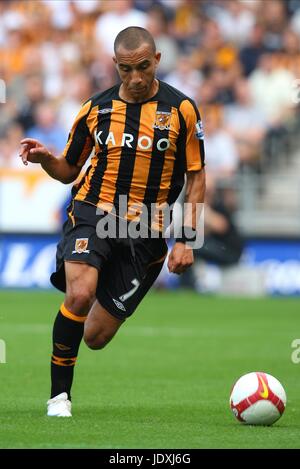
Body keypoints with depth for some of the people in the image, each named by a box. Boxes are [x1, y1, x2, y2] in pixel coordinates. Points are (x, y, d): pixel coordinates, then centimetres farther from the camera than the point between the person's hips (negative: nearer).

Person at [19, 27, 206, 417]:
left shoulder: (180, 109, 1)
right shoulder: (96, 109, 6)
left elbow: (196, 176, 6)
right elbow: (68, 170, 14)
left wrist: (186, 239, -2)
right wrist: (45, 159, -10)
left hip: (144, 231, 0)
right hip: (92, 213, 0)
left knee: (96, 337, -1)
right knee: (80, 294, -30)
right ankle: (59, 395, -17)